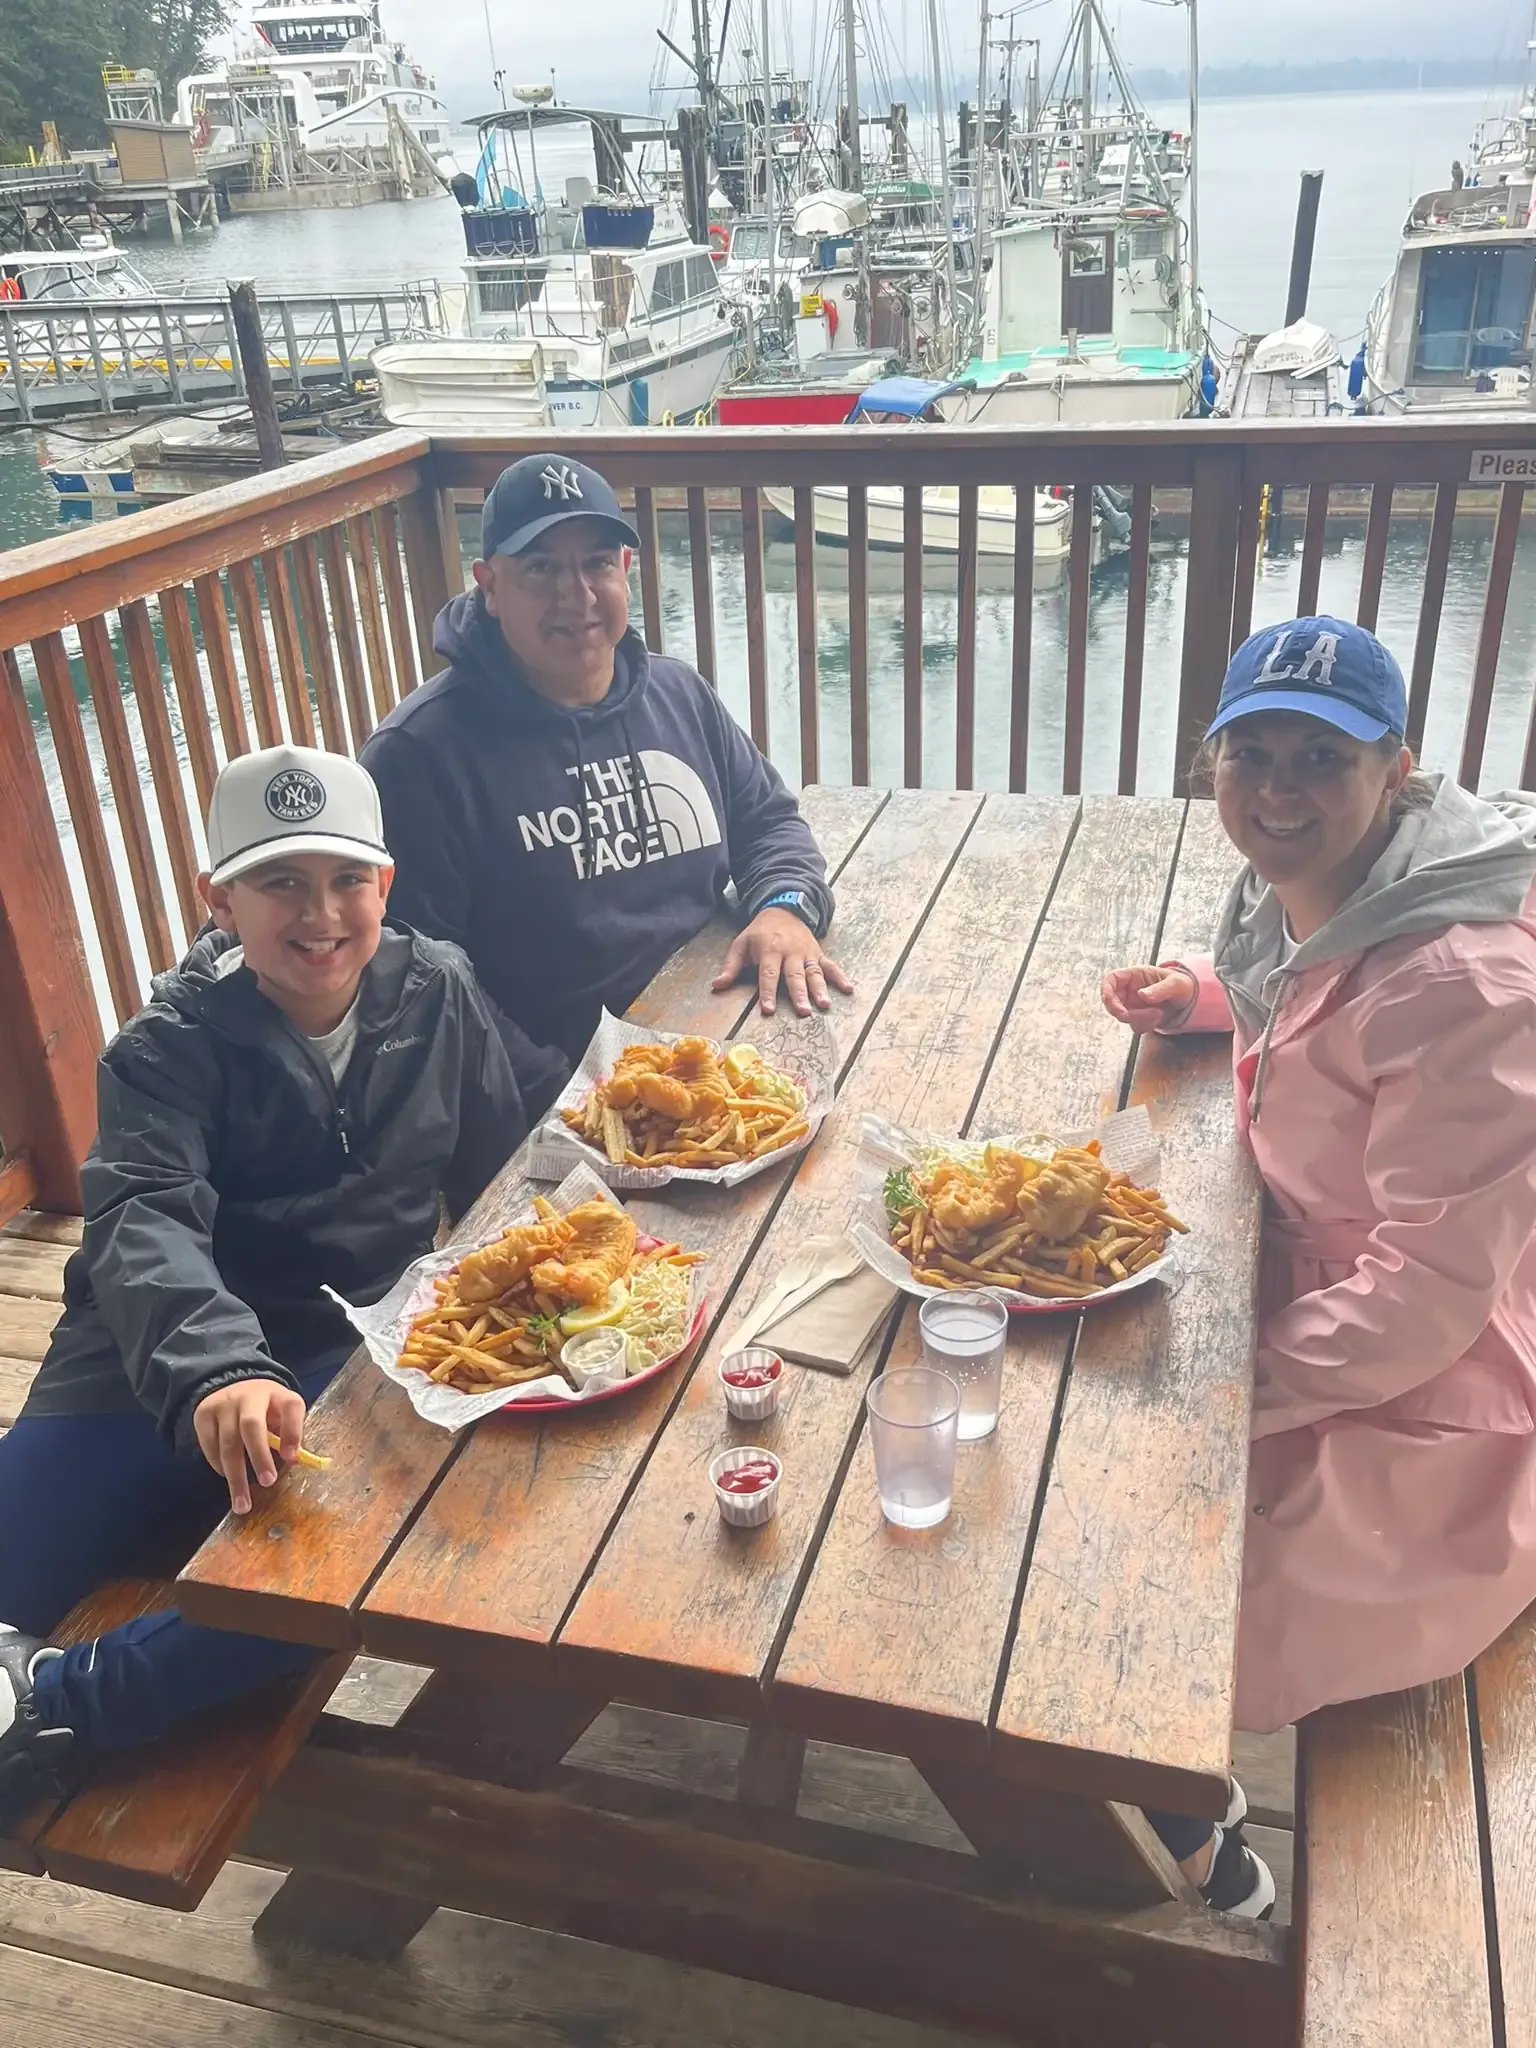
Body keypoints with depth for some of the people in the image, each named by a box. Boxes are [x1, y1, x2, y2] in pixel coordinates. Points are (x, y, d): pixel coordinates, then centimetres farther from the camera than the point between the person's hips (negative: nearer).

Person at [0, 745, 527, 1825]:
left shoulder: (438, 992, 1)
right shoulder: (172, 1048, -7)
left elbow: (498, 1175, 8)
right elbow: (144, 1222, -24)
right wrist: (212, 1368, -44)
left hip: (362, 1350, 2)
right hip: (160, 1360, -1)